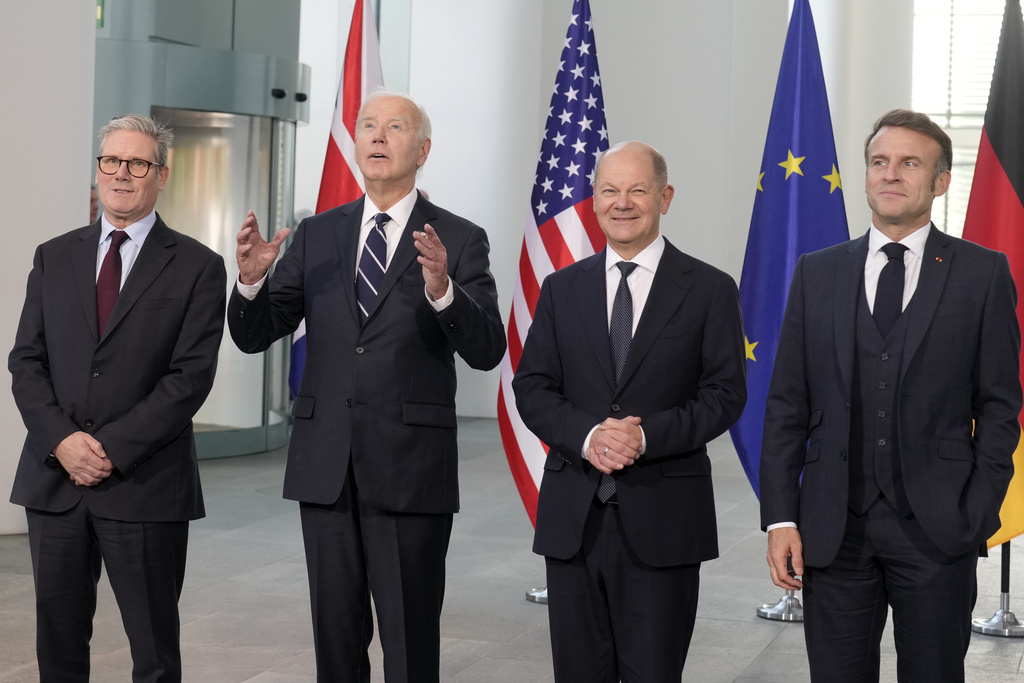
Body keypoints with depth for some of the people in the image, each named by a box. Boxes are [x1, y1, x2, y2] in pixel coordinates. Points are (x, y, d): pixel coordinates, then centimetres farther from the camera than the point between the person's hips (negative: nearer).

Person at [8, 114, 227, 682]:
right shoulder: (54, 258, 12)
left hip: (144, 484, -3)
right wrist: (62, 440, -10)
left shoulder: (198, 268, 0)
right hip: (53, 480, 4)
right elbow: (26, 361, 7)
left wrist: (112, 449, -14)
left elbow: (190, 376, -8)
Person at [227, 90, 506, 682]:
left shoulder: (459, 240, -1)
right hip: (325, 467, 4)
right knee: (336, 635, 13)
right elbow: (253, 335, 6)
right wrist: (251, 279, -14)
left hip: (411, 471, -3)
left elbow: (488, 350, -11)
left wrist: (442, 291, -29)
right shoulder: (317, 236, 9)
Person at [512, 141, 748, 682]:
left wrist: (646, 436, -18)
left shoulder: (710, 290, 2)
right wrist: (587, 435, -14)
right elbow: (531, 388, 5)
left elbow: (725, 394, -3)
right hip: (572, 516, 3)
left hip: (663, 519, -3)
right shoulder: (562, 288, 10)